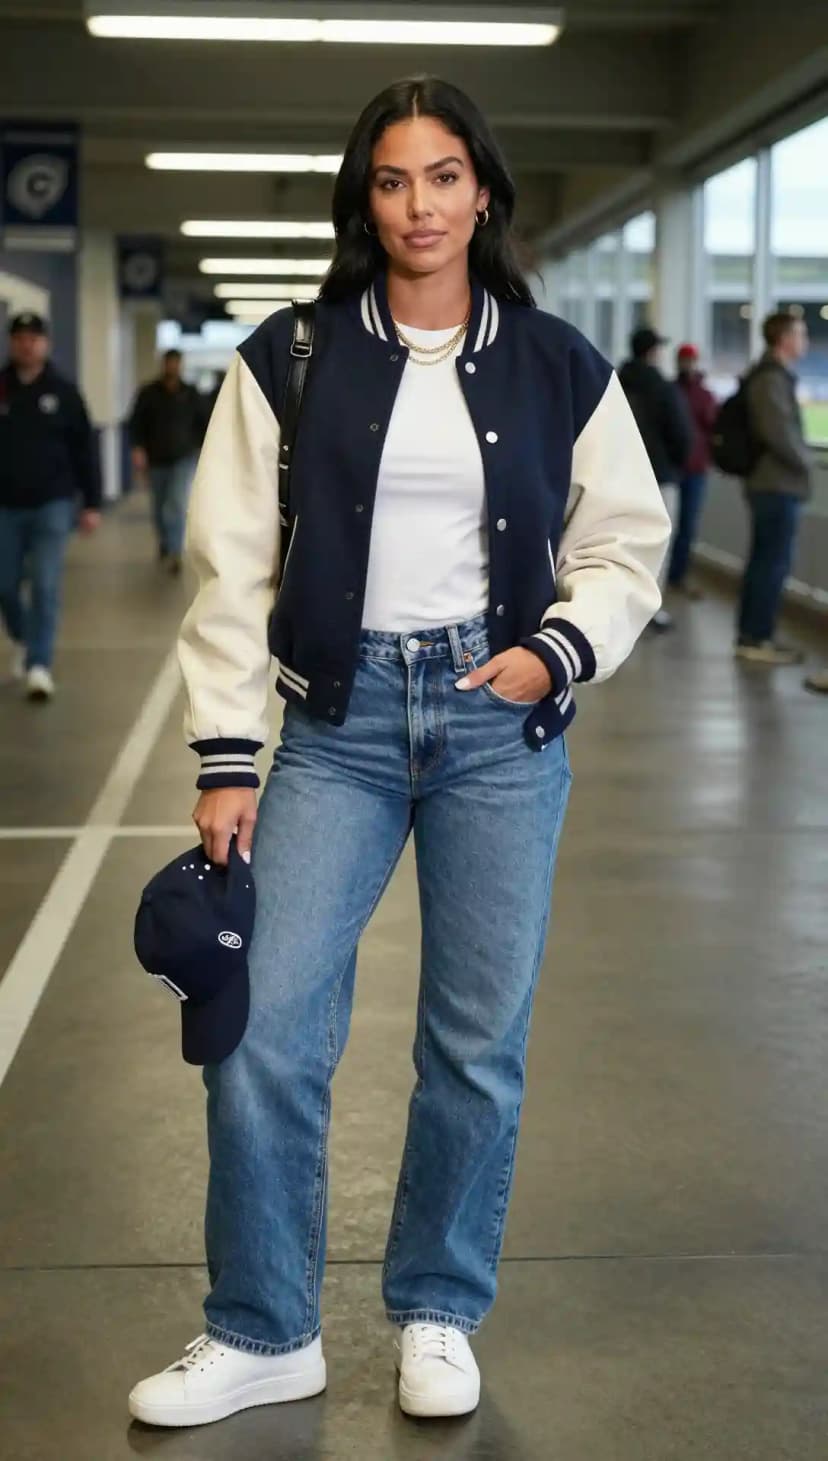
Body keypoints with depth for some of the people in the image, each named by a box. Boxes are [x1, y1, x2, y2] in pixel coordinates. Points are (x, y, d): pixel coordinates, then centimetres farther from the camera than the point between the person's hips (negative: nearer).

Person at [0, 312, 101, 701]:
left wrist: (92, 504, -2)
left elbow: (85, 449, 1)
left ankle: (39, 666, -7)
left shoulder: (63, 392, -1)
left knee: (45, 587, -8)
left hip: (52, 504, -2)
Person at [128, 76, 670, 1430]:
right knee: (263, 1035, -3)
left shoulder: (558, 367, 4)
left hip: (502, 721, 1)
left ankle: (439, 1315, 27)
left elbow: (627, 543, 10)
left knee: (480, 1044, 6)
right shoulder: (290, 360, 0)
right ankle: (264, 1334, 17)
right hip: (340, 718, 0)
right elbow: (234, 566, -1)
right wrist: (226, 758, -5)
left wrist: (558, 652, -9)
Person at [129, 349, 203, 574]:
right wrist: (138, 448, -16)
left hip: (184, 459, -1)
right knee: (160, 508, 13)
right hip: (157, 460, 1)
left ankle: (174, 553, -20)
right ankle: (164, 544, 36)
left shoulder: (191, 394, 3)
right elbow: (136, 424, -1)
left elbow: (202, 424, 11)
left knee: (178, 505, -17)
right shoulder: (148, 393, 0)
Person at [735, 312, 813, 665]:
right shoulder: (772, 378, -15)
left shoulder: (770, 375, 17)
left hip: (769, 481, 10)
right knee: (774, 563, -7)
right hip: (778, 484, -10)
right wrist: (805, 461, -10)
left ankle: (751, 634, 17)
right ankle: (757, 639, -4)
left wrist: (799, 459, 13)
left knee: (763, 560, 13)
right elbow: (778, 431, -23)